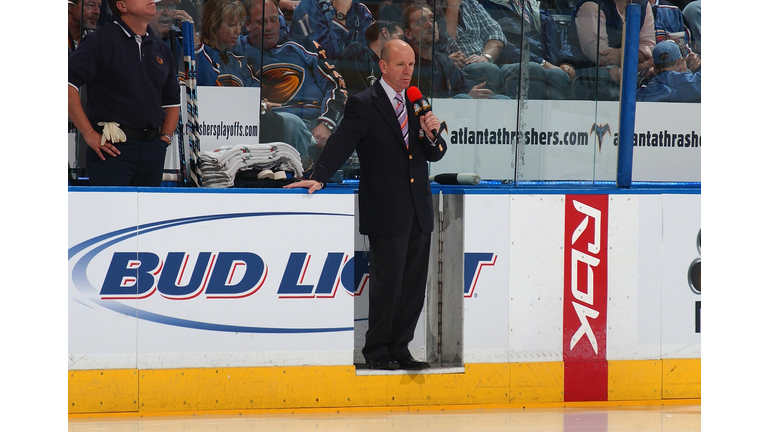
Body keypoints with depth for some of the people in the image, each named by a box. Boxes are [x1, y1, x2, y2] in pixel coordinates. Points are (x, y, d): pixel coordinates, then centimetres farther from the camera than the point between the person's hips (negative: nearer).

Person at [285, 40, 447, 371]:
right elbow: (342, 143, -12)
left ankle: (399, 349, 16)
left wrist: (432, 135, -6)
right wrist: (319, 177, -24)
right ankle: (377, 352, 4)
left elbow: (435, 155, 16)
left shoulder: (417, 104, 15)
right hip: (386, 213, -6)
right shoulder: (364, 104, -4)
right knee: (387, 284, -5)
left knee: (414, 285, 8)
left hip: (418, 212, 6)